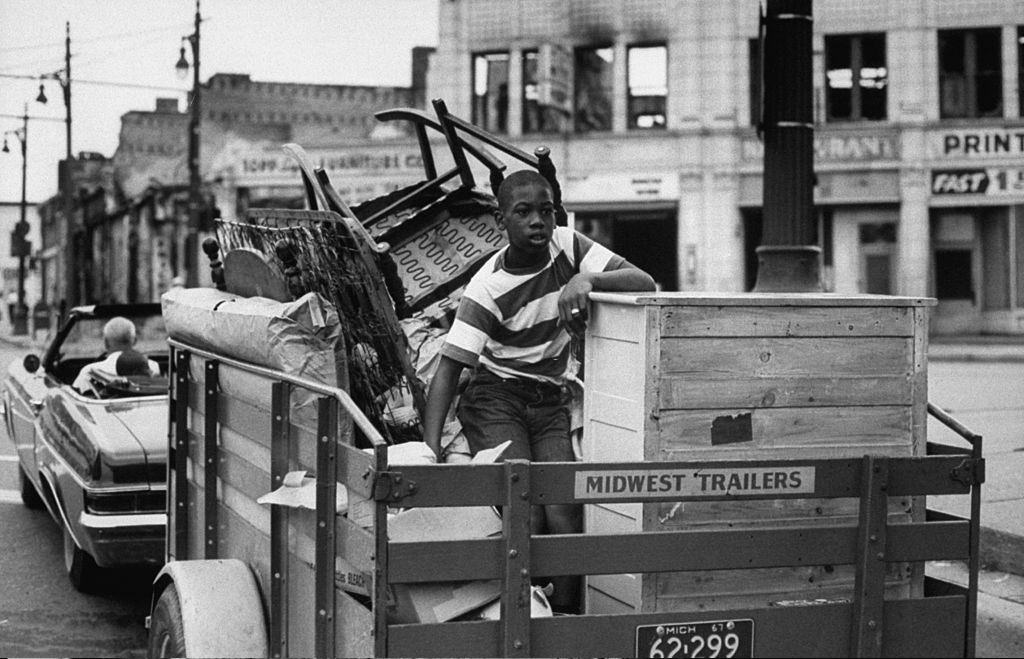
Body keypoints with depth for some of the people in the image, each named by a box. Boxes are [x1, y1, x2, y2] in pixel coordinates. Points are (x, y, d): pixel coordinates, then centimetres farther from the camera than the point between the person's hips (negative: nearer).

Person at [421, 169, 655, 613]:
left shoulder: (567, 246, -4)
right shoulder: (487, 288, -15)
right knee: (524, 515, -21)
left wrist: (586, 279, -29)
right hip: (496, 397, -3)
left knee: (565, 513, -16)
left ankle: (567, 613, -6)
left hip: (551, 400, 3)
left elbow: (645, 283, -9)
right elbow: (448, 369, -20)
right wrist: (431, 450, -33)